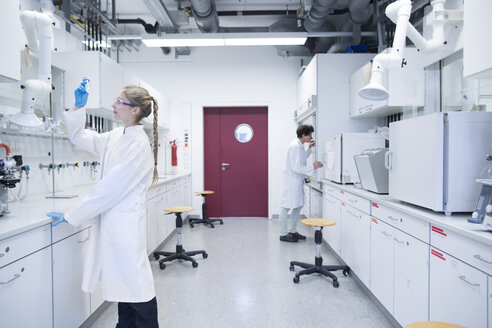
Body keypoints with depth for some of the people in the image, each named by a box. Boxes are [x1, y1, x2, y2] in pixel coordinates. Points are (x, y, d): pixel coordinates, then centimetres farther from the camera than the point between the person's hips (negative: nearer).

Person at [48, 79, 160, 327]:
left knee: (135, 281, 3)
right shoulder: (116, 136, 7)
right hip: (110, 220, 8)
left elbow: (110, 188, -19)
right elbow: (79, 137, 21)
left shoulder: (139, 144, -18)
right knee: (122, 281, 20)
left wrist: (71, 216, -12)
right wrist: (78, 107, 7)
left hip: (125, 222, -8)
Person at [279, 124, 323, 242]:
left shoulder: (300, 145, 10)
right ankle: (283, 234, 9)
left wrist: (309, 148, 16)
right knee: (286, 207, 0)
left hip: (298, 181, 10)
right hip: (291, 181, -10)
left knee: (298, 205, 16)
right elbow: (296, 167, -23)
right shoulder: (295, 146, -20)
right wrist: (312, 167, -19)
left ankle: (292, 231, 29)